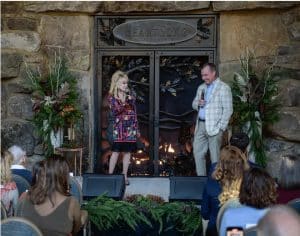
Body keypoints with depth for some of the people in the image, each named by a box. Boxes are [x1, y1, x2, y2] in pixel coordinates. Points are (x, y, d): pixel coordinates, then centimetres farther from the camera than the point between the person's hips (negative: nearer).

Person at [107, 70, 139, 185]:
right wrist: (125, 102, -21)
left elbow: (134, 114, 13)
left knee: (127, 152, 4)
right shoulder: (112, 97, 1)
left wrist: (136, 129, 11)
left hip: (130, 128, 3)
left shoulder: (131, 97, 11)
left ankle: (125, 176, 11)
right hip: (118, 128, -3)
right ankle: (110, 175, 1)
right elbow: (115, 110, -13)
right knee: (116, 151, -6)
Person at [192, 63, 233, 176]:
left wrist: (221, 127, -15)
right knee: (198, 153, 8)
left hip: (214, 127, -7)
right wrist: (198, 104, -2)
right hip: (200, 125, 7)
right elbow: (194, 104, 23)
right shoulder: (201, 88, 15)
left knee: (215, 157, -3)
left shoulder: (223, 88, -6)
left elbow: (228, 110, -9)